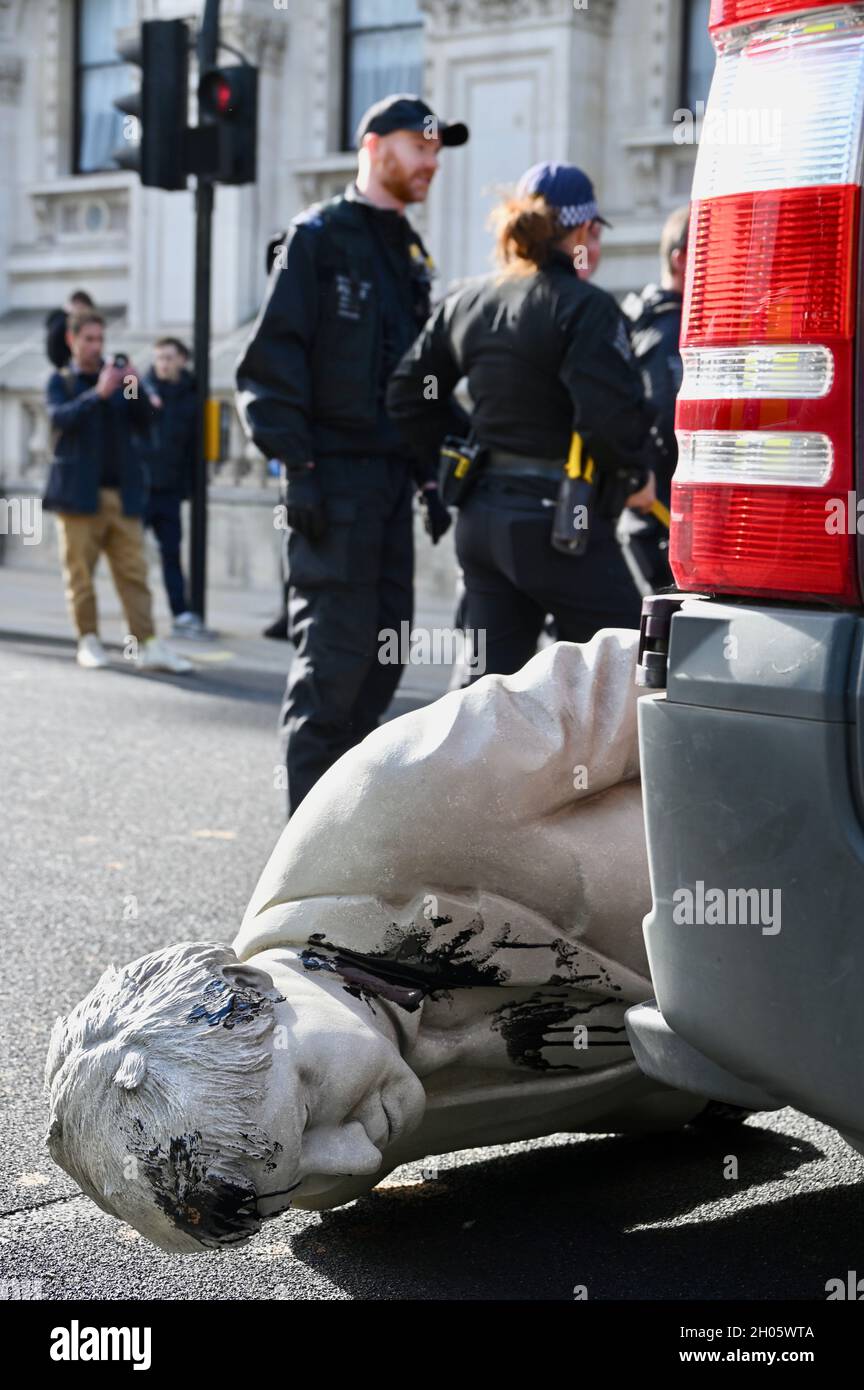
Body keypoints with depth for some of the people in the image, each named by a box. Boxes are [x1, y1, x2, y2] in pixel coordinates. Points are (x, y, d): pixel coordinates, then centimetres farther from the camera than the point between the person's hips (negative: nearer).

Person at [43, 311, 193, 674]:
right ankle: (88, 641, 9)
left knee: (134, 571, -3)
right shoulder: (61, 381, 7)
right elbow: (59, 417, -13)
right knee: (79, 572, 0)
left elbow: (144, 422, 5)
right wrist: (99, 393, -24)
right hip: (79, 491, -2)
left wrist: (134, 390, -13)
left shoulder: (118, 373, 13)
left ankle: (146, 645, -7)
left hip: (123, 492, 2)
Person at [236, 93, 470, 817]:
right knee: (335, 654, -8)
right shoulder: (320, 236, -4)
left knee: (385, 651, 9)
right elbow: (274, 358, -11)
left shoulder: (411, 254, 19)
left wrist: (431, 478, 16)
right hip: (335, 477, -8)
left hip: (392, 478, 8)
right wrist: (299, 465, -18)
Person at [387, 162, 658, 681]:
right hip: (558, 520, -7)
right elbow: (610, 412, -22)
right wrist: (638, 476, -5)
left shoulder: (467, 304, 11)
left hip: (482, 516, 8)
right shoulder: (585, 307, -12)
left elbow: (407, 395, 13)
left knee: (489, 676, 12)